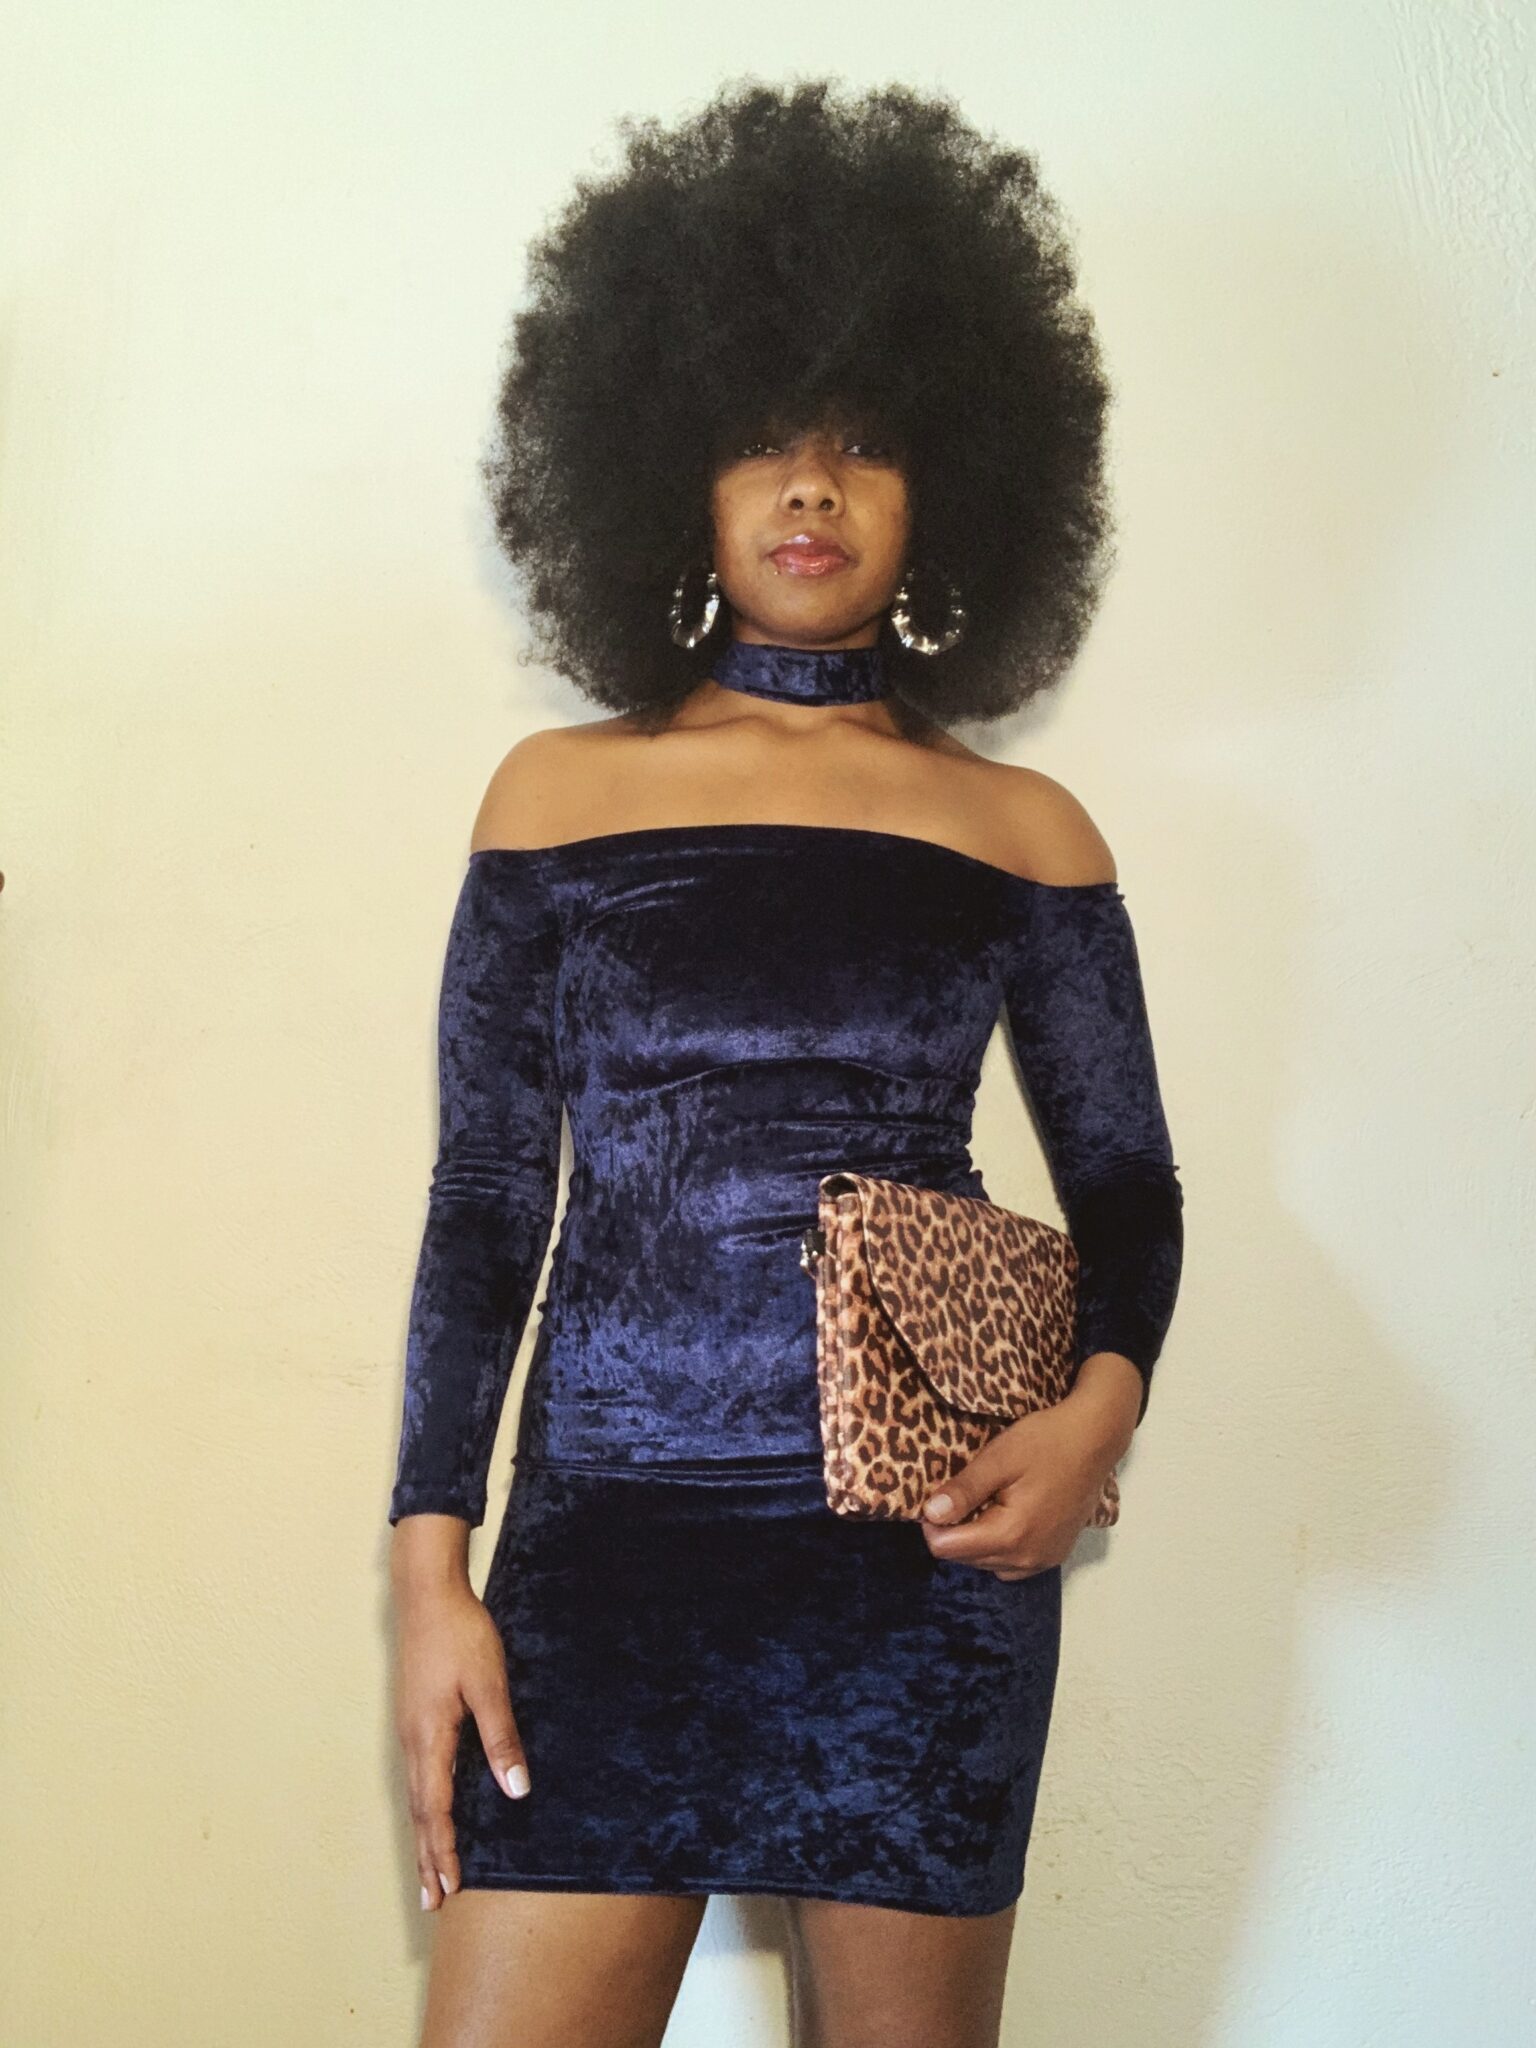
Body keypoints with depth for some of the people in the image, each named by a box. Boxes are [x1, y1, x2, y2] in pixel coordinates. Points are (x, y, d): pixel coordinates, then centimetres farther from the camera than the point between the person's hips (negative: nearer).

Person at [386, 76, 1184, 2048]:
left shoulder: (1023, 832, 7)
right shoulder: (558, 792, 7)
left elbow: (1126, 1181, 14)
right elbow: (483, 1203, 6)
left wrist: (1104, 1400, -7)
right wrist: (431, 1569, 1)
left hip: (932, 1540, 1)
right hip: (608, 1530, 0)